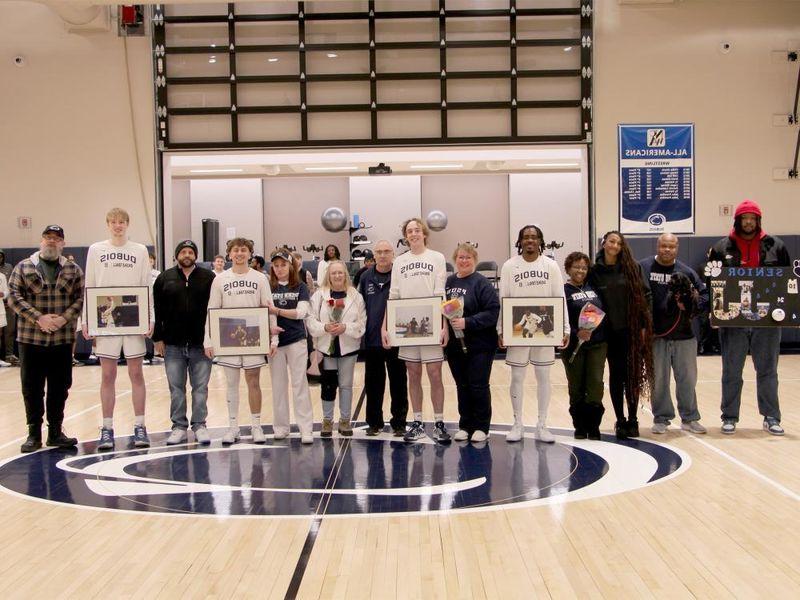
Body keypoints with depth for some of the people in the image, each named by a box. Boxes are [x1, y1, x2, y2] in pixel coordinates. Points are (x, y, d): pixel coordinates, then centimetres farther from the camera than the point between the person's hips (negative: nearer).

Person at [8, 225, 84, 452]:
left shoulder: (74, 271, 8)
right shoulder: (23, 268, 4)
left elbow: (80, 299, 3)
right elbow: (14, 297, -3)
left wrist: (64, 318, -13)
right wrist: (39, 318, -14)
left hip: (63, 338, 1)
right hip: (31, 338, -1)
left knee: (60, 387, 6)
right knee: (32, 388, 4)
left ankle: (55, 431, 17)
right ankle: (34, 434, 14)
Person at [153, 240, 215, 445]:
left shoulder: (208, 278, 3)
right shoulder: (164, 279, 6)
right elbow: (157, 311, 5)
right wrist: (157, 338, 1)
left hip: (201, 343, -1)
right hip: (173, 343, 1)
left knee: (200, 387, 5)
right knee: (176, 388, 7)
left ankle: (200, 426, 14)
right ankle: (179, 427, 15)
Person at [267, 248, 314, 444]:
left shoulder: (300, 287, 3)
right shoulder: (268, 288, 6)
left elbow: (301, 312, -9)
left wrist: (277, 311, -18)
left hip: (296, 341, -2)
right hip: (275, 341, 2)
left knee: (299, 383, -2)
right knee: (278, 384, 7)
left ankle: (306, 429, -2)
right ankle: (280, 426, 17)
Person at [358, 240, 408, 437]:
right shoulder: (366, 277, 7)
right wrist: (360, 331, 6)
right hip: (371, 339, 3)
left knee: (398, 383, 5)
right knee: (373, 384, 10)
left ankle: (399, 422, 14)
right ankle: (374, 422, 21)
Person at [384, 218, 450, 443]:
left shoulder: (437, 258, 4)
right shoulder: (399, 262, 11)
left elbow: (441, 295, -2)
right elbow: (393, 296, 8)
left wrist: (444, 325, -11)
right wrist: (385, 327, 1)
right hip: (406, 325, 3)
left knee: (435, 375, -3)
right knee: (413, 375, 7)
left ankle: (439, 423, 7)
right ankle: (418, 423, 15)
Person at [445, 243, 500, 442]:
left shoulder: (482, 283, -8)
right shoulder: (449, 282, 8)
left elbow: (492, 312, -17)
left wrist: (468, 322, -23)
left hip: (479, 345, -5)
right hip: (454, 344, 5)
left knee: (479, 386, 1)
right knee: (462, 386, 12)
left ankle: (481, 427, 13)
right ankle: (465, 425, 22)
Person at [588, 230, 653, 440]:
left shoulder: (632, 268, 1)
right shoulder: (594, 271, 2)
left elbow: (645, 295, 2)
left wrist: (644, 325, -4)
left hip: (632, 330, 0)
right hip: (610, 332, 0)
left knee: (633, 374, 3)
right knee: (616, 374, 5)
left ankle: (632, 420, 13)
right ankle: (620, 420, 13)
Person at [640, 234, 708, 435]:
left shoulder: (686, 272, 4)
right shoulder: (643, 268, -2)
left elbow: (704, 294, 8)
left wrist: (692, 307, -11)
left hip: (683, 335, 2)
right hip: (655, 335, -2)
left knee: (688, 378, 8)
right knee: (658, 379, 6)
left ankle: (689, 418, 21)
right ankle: (661, 418, 18)